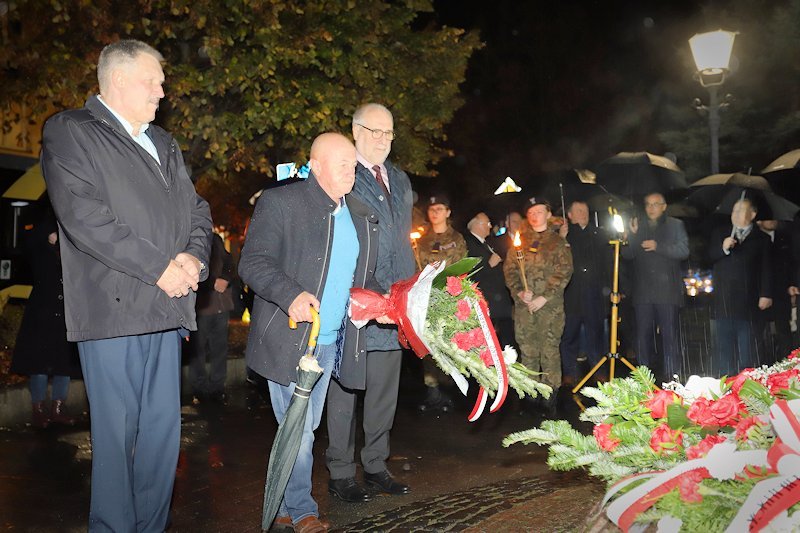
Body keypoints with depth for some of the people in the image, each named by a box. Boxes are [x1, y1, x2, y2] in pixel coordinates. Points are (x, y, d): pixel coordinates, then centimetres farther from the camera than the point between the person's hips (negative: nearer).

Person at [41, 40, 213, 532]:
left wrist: (194, 257, -4)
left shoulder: (164, 143, 22)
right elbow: (84, 218, -12)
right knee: (117, 433, 0)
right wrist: (160, 267, -14)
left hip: (167, 307, 6)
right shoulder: (69, 131, 1)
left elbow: (196, 209, 18)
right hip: (114, 306, -6)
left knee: (164, 431, 9)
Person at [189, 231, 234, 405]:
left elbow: (228, 262, 18)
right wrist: (213, 283, -8)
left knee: (220, 347, 5)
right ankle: (200, 389, 10)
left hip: (221, 303, 4)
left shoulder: (216, 239, 16)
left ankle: (217, 387, 14)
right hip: (200, 304, -4)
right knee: (198, 347, -1)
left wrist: (225, 278, -2)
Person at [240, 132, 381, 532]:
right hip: (289, 340, -6)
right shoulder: (279, 202, -8)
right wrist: (291, 294, -29)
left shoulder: (362, 216, 12)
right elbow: (252, 262, -14)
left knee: (305, 427, 15)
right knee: (298, 429, 0)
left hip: (331, 343, 6)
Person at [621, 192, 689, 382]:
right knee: (643, 334, 3)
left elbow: (683, 251, -1)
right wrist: (633, 236, -5)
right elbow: (627, 255, 10)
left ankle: (672, 376, 0)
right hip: (643, 290, 3)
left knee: (670, 334, -4)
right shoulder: (638, 227, 18)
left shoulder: (675, 225, 10)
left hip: (667, 289, -3)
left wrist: (658, 246, -12)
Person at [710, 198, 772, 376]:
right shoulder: (719, 233, 16)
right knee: (723, 343, 3)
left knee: (746, 346, -1)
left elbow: (766, 268, 1)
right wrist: (723, 248, -11)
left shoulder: (762, 238, 8)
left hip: (748, 299, -2)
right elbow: (709, 257, 8)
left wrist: (766, 294, -7)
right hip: (723, 299, 2)